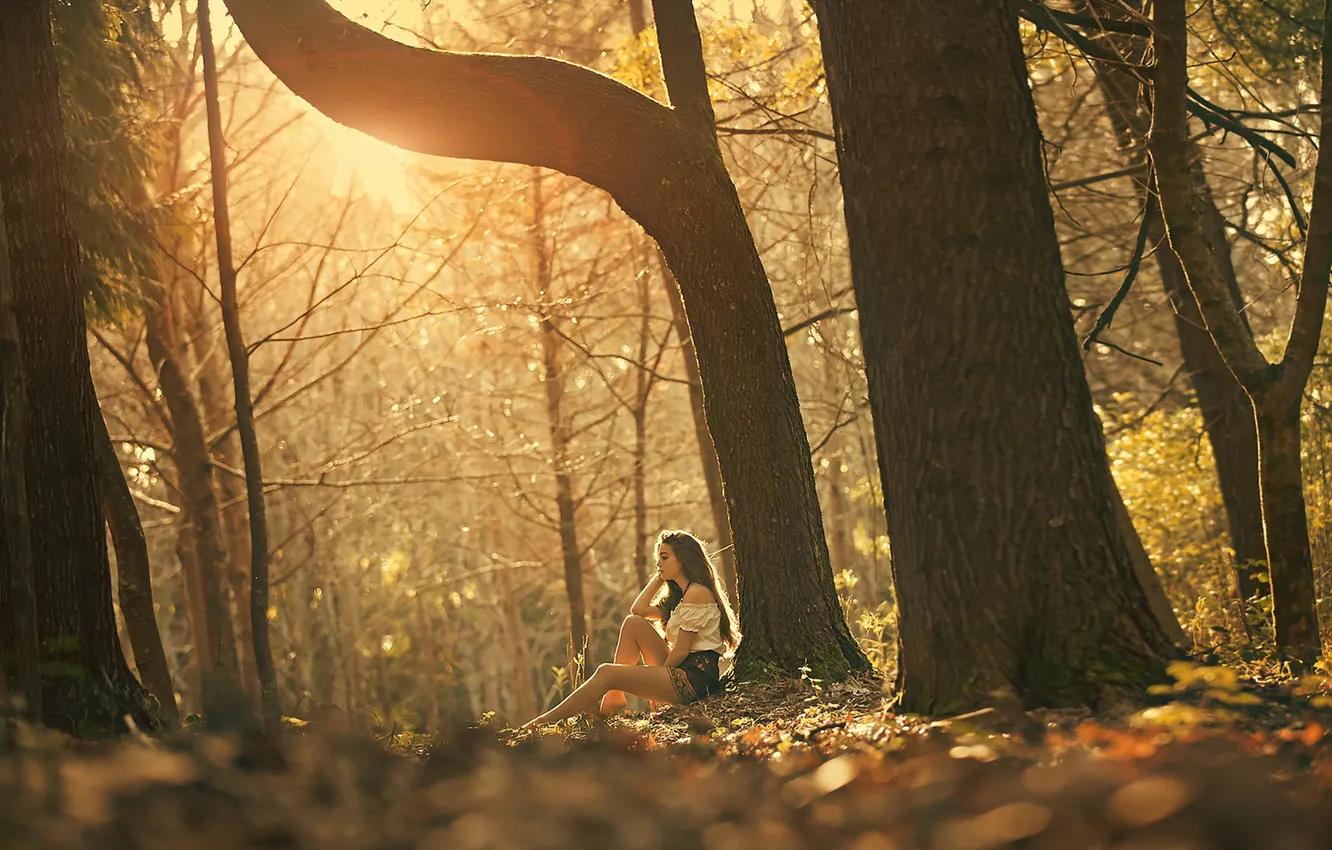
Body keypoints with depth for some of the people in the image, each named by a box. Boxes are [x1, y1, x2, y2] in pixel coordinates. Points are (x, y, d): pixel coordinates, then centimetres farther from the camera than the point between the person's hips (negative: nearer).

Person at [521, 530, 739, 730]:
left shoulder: (697, 593, -11)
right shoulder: (680, 595, 22)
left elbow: (681, 650, -14)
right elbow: (638, 609, 16)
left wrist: (656, 685, -6)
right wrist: (660, 577, 17)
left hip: (695, 678, -10)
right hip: (681, 671, 10)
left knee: (607, 674, -18)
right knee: (633, 623, 5)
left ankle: (545, 722, -16)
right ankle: (613, 701, 2)